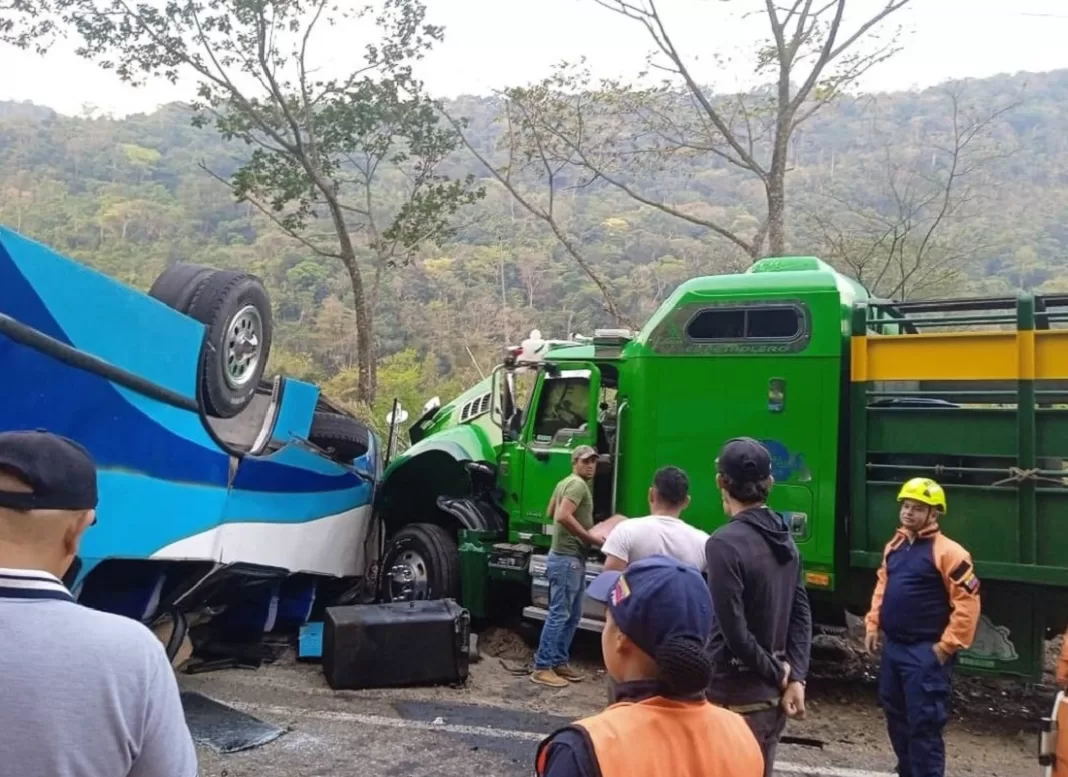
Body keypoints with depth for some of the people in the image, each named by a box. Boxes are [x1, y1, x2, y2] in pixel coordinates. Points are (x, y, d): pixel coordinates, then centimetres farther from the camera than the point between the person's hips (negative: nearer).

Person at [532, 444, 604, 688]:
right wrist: (591, 537, -21)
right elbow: (564, 516, -27)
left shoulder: (565, 483, 17)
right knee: (559, 614, -7)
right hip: (567, 558, -11)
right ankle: (542, 668, -3)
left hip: (572, 557, 11)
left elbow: (551, 512, 26)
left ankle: (560, 662, 21)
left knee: (573, 615, 14)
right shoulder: (578, 484, -14)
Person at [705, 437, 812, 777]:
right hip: (773, 695, 8)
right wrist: (795, 678, 1)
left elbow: (735, 633, -20)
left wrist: (778, 673, -7)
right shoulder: (784, 538, 6)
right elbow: (801, 615, 7)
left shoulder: (725, 543, -19)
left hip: (736, 697, -7)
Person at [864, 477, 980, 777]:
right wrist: (872, 624, 13)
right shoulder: (894, 546, 10)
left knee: (923, 724, -5)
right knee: (896, 716, 18)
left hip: (926, 652, -8)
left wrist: (946, 646, -15)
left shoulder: (947, 552, -14)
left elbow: (967, 602, -16)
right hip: (892, 647, 8)